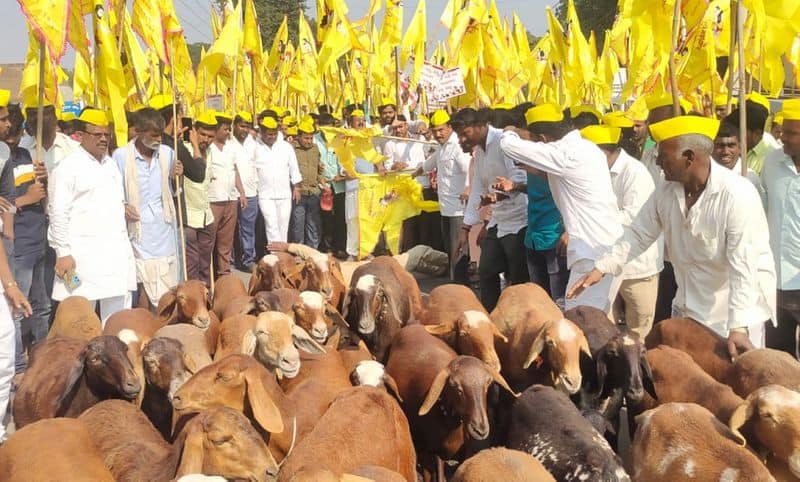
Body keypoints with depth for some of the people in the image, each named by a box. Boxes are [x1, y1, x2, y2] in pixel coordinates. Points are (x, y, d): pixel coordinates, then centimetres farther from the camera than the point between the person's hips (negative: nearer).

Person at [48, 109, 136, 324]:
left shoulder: (111, 164, 17)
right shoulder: (68, 167, -5)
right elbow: (59, 213, -9)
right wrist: (63, 253, -13)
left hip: (116, 252, 7)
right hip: (83, 255, -7)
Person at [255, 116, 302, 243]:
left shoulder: (286, 146, 5)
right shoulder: (255, 148, -4)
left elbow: (294, 168, 10)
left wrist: (296, 188, 7)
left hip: (285, 194, 3)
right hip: (265, 196, -3)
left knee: (283, 227, 5)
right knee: (272, 226, -10)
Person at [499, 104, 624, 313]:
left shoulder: (565, 154, -16)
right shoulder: (585, 147, 13)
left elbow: (508, 144, -11)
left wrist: (511, 133, 11)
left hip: (595, 253, -10)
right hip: (610, 247, 10)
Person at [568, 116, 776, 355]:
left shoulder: (737, 195, -25)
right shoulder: (666, 191, -5)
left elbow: (743, 267, -29)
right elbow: (639, 234, 6)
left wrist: (739, 327, -34)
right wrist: (602, 268, -5)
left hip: (738, 310, -6)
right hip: (689, 308, 6)